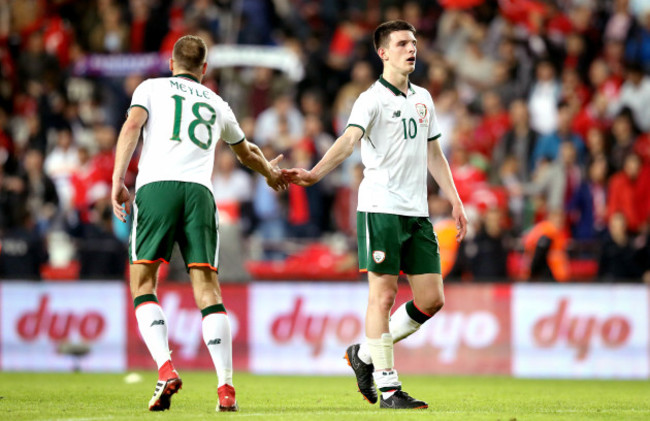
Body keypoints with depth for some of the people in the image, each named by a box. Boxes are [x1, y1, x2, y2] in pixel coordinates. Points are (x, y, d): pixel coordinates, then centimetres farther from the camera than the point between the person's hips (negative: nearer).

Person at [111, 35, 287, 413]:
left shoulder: (151, 87, 18)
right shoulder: (217, 104, 27)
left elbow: (133, 126, -2)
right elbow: (246, 153, 44)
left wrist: (118, 179, -7)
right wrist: (271, 173, 64)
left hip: (155, 186, -2)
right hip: (200, 191, 2)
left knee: (143, 285, 3)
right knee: (207, 289, 0)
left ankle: (165, 368, -17)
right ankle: (226, 388, -9)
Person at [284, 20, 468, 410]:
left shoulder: (422, 98, 16)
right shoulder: (373, 99, -6)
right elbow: (349, 139, -22)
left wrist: (455, 201, 21)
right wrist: (315, 174, -38)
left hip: (417, 212, 7)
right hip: (381, 208, -7)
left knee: (432, 299, 4)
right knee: (384, 294, -7)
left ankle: (365, 355, 20)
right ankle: (388, 388, -2)